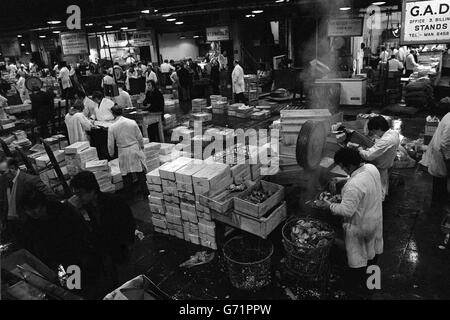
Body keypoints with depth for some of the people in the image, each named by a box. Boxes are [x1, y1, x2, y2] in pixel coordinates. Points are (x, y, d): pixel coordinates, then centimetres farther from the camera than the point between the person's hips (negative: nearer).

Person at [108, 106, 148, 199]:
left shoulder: (112, 127, -8)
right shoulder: (132, 122, -7)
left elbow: (110, 144, -2)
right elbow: (140, 137, 0)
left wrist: (111, 154, 16)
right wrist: (141, 146, 18)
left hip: (123, 153, 0)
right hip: (135, 150, 1)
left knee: (126, 175, 11)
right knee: (140, 173, 8)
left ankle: (128, 195, 20)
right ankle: (145, 193, 13)